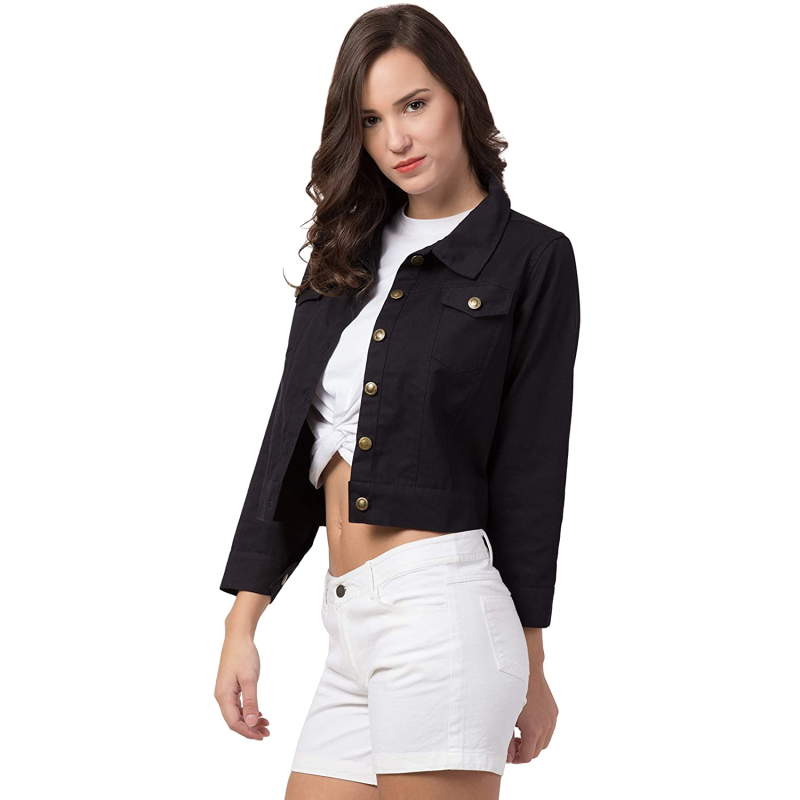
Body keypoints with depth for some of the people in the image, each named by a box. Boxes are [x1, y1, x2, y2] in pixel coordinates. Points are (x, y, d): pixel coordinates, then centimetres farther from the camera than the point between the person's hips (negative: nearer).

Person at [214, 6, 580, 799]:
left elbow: (530, 462, -1)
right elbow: (292, 435, 13)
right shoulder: (344, 254, 15)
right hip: (347, 620, 6)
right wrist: (243, 621, 8)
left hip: (441, 609, -6)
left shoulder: (531, 258, -1)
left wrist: (528, 667, 1)